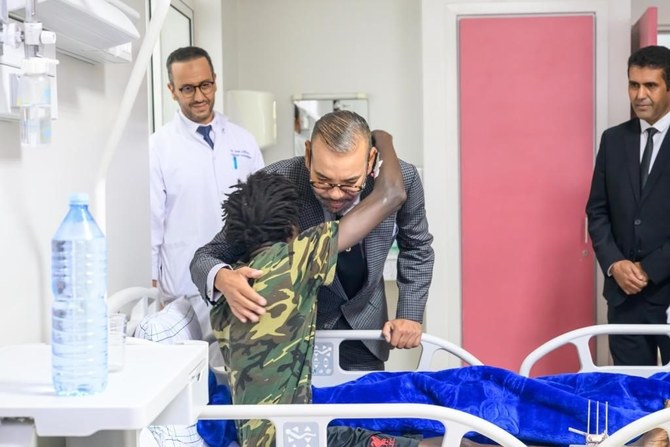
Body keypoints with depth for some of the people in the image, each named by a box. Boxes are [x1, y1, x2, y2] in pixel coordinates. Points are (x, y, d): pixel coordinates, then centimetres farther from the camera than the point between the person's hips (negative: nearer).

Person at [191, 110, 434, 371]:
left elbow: (416, 246, -2)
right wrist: (223, 279, -44)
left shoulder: (401, 178, -24)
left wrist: (409, 315, -11)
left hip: (365, 324, 2)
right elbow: (207, 257, -21)